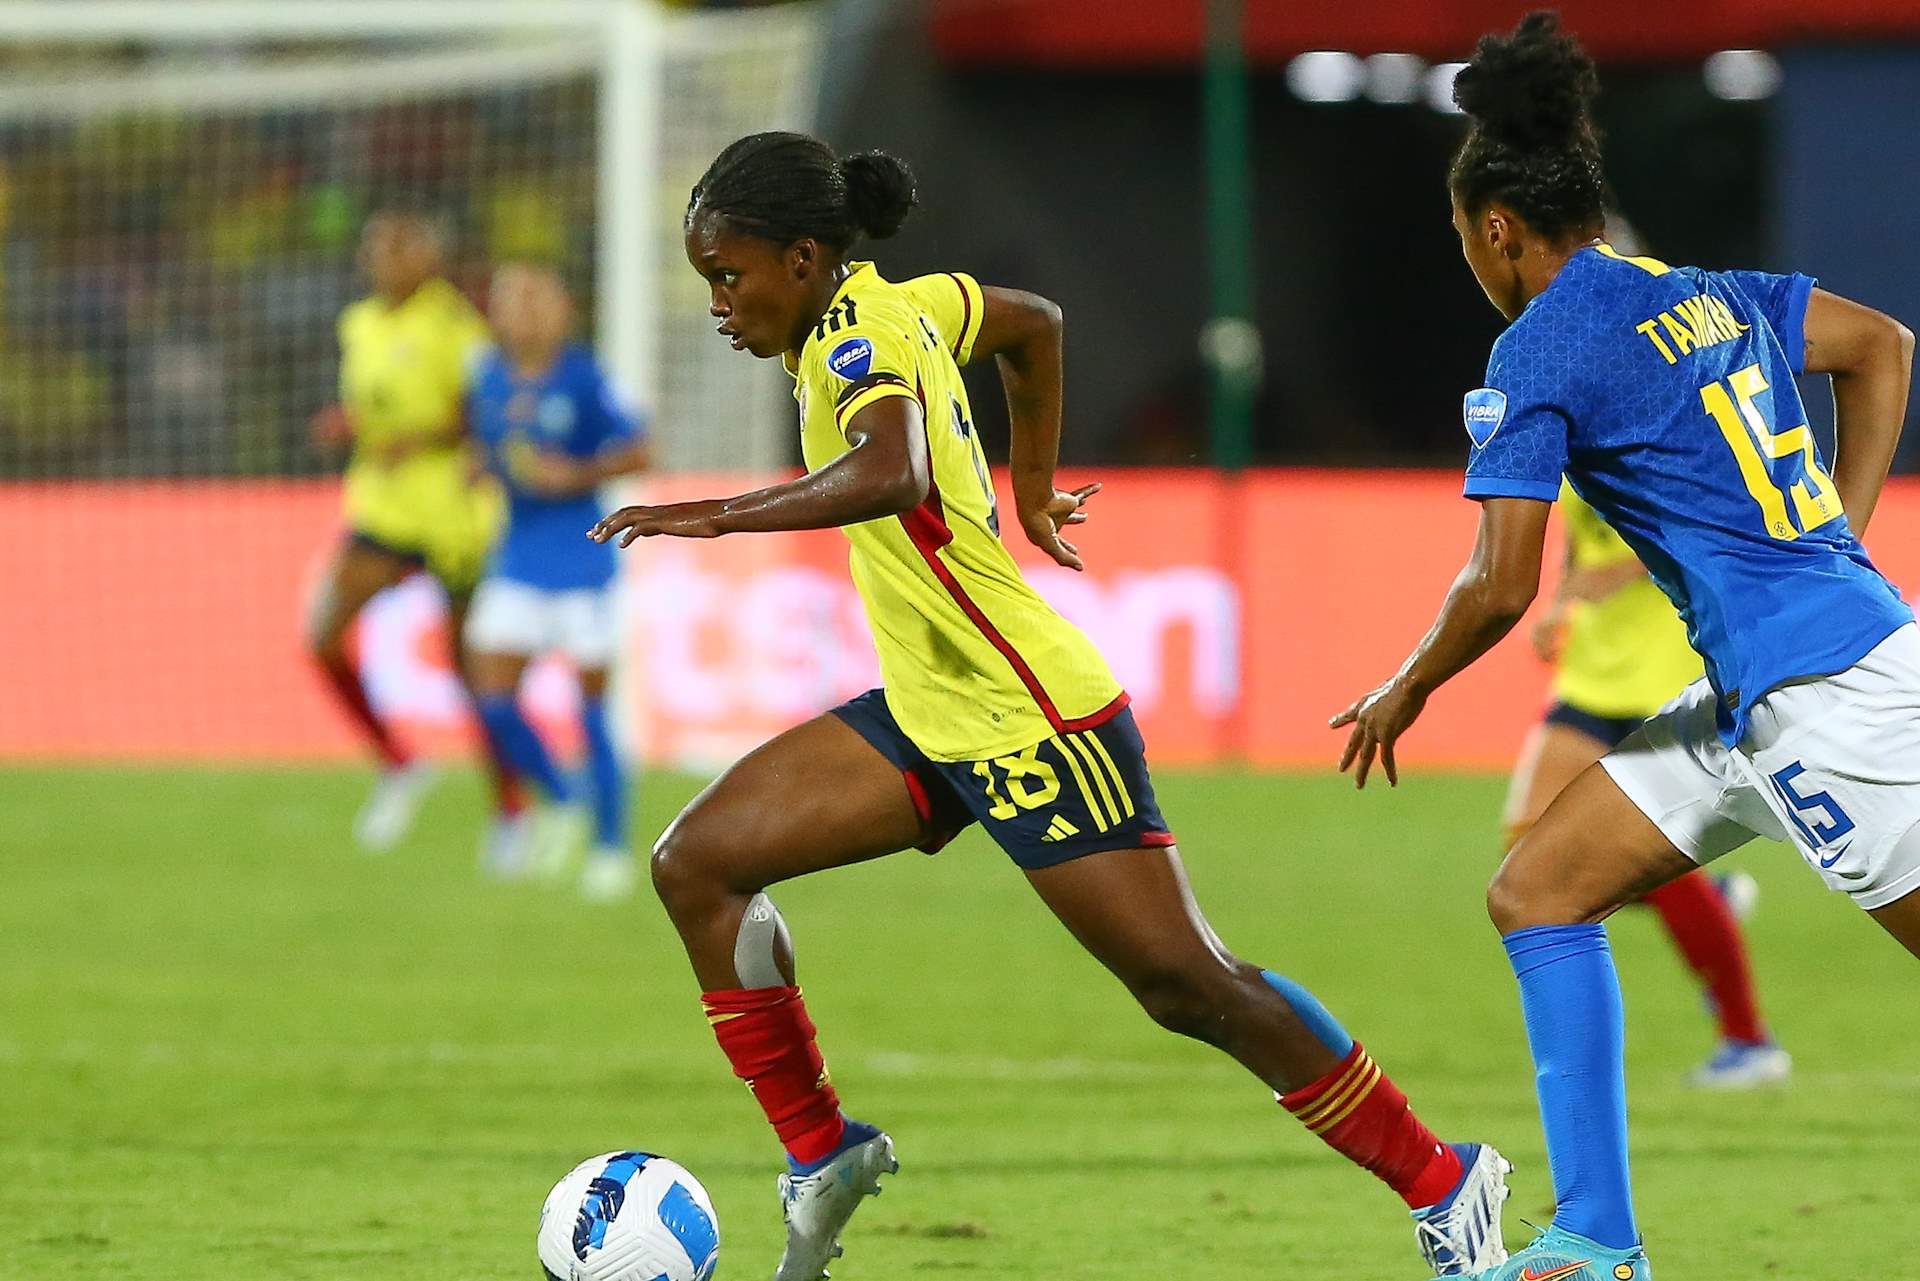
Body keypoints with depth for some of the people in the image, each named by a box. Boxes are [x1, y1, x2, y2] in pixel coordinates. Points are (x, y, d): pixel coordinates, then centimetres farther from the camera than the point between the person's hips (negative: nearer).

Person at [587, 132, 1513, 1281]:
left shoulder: (863, 337, -19)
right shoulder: (900, 305, 7)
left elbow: (889, 472, -41)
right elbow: (1035, 322, 26)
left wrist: (718, 516, -40)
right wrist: (1032, 489, 31)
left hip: (1032, 717, -10)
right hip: (928, 714, 10)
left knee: (1187, 985, -7)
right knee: (699, 863, 2)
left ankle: (1443, 1185, 3)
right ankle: (822, 1154, 8)